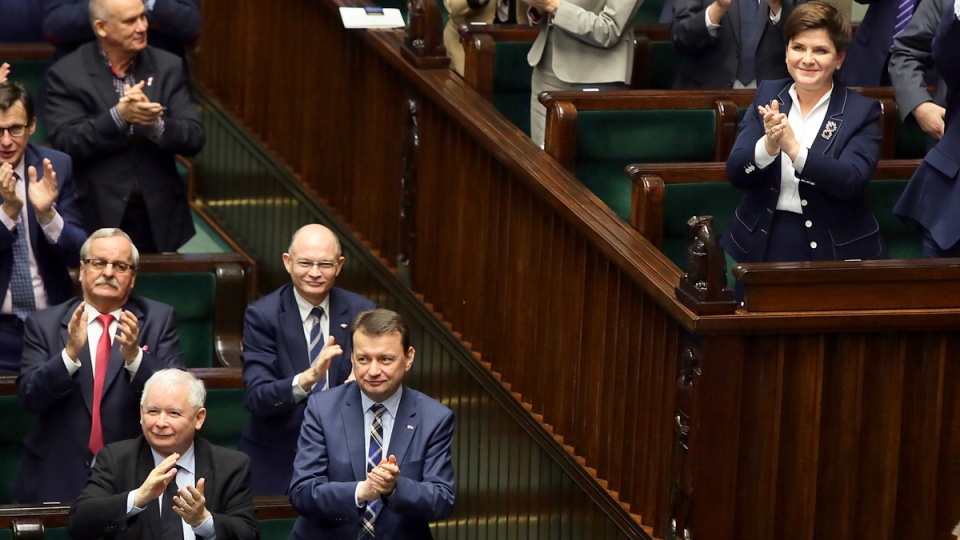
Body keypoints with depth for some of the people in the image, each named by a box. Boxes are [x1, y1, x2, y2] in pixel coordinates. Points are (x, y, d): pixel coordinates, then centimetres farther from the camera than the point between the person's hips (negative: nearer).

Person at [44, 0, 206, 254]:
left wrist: (155, 123, -22)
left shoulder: (168, 67, 4)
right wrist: (118, 116, -26)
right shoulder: (66, 74, -4)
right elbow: (64, 143, -14)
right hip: (97, 218, -3)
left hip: (160, 217, 3)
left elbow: (194, 139, -2)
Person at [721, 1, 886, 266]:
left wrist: (794, 148, -27)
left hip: (835, 250, -2)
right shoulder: (767, 95, 9)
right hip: (762, 243, 2)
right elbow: (735, 173, 1)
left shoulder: (862, 111, 1)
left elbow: (851, 181, -14)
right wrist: (768, 145, -19)